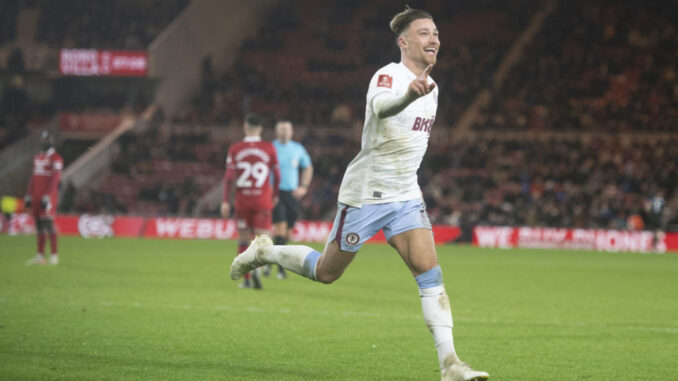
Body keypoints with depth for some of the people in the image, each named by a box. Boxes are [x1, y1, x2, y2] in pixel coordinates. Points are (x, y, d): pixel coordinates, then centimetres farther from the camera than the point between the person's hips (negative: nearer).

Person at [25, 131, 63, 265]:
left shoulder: (55, 158, -8)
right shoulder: (37, 157, 17)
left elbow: (55, 179, -14)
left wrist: (47, 196, -20)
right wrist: (28, 195, 17)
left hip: (48, 196, -8)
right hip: (36, 196, 8)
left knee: (48, 223, -11)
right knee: (38, 225, 7)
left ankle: (54, 255, -7)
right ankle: (40, 255, 10)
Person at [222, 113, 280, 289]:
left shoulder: (235, 149, -1)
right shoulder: (269, 148, -1)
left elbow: (229, 177, -5)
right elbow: (277, 175, 6)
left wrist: (225, 202, -1)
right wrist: (275, 195, 22)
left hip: (242, 200, 1)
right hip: (263, 199, -1)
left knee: (243, 238, 12)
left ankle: (246, 279, 14)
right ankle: (256, 267, -30)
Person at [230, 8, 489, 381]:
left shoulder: (428, 85, 9)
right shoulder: (388, 76, -18)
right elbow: (381, 106, -44)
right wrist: (409, 94, -65)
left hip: (405, 196, 6)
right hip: (365, 195, -6)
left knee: (430, 273, -11)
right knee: (326, 272, 8)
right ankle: (264, 252, 35)